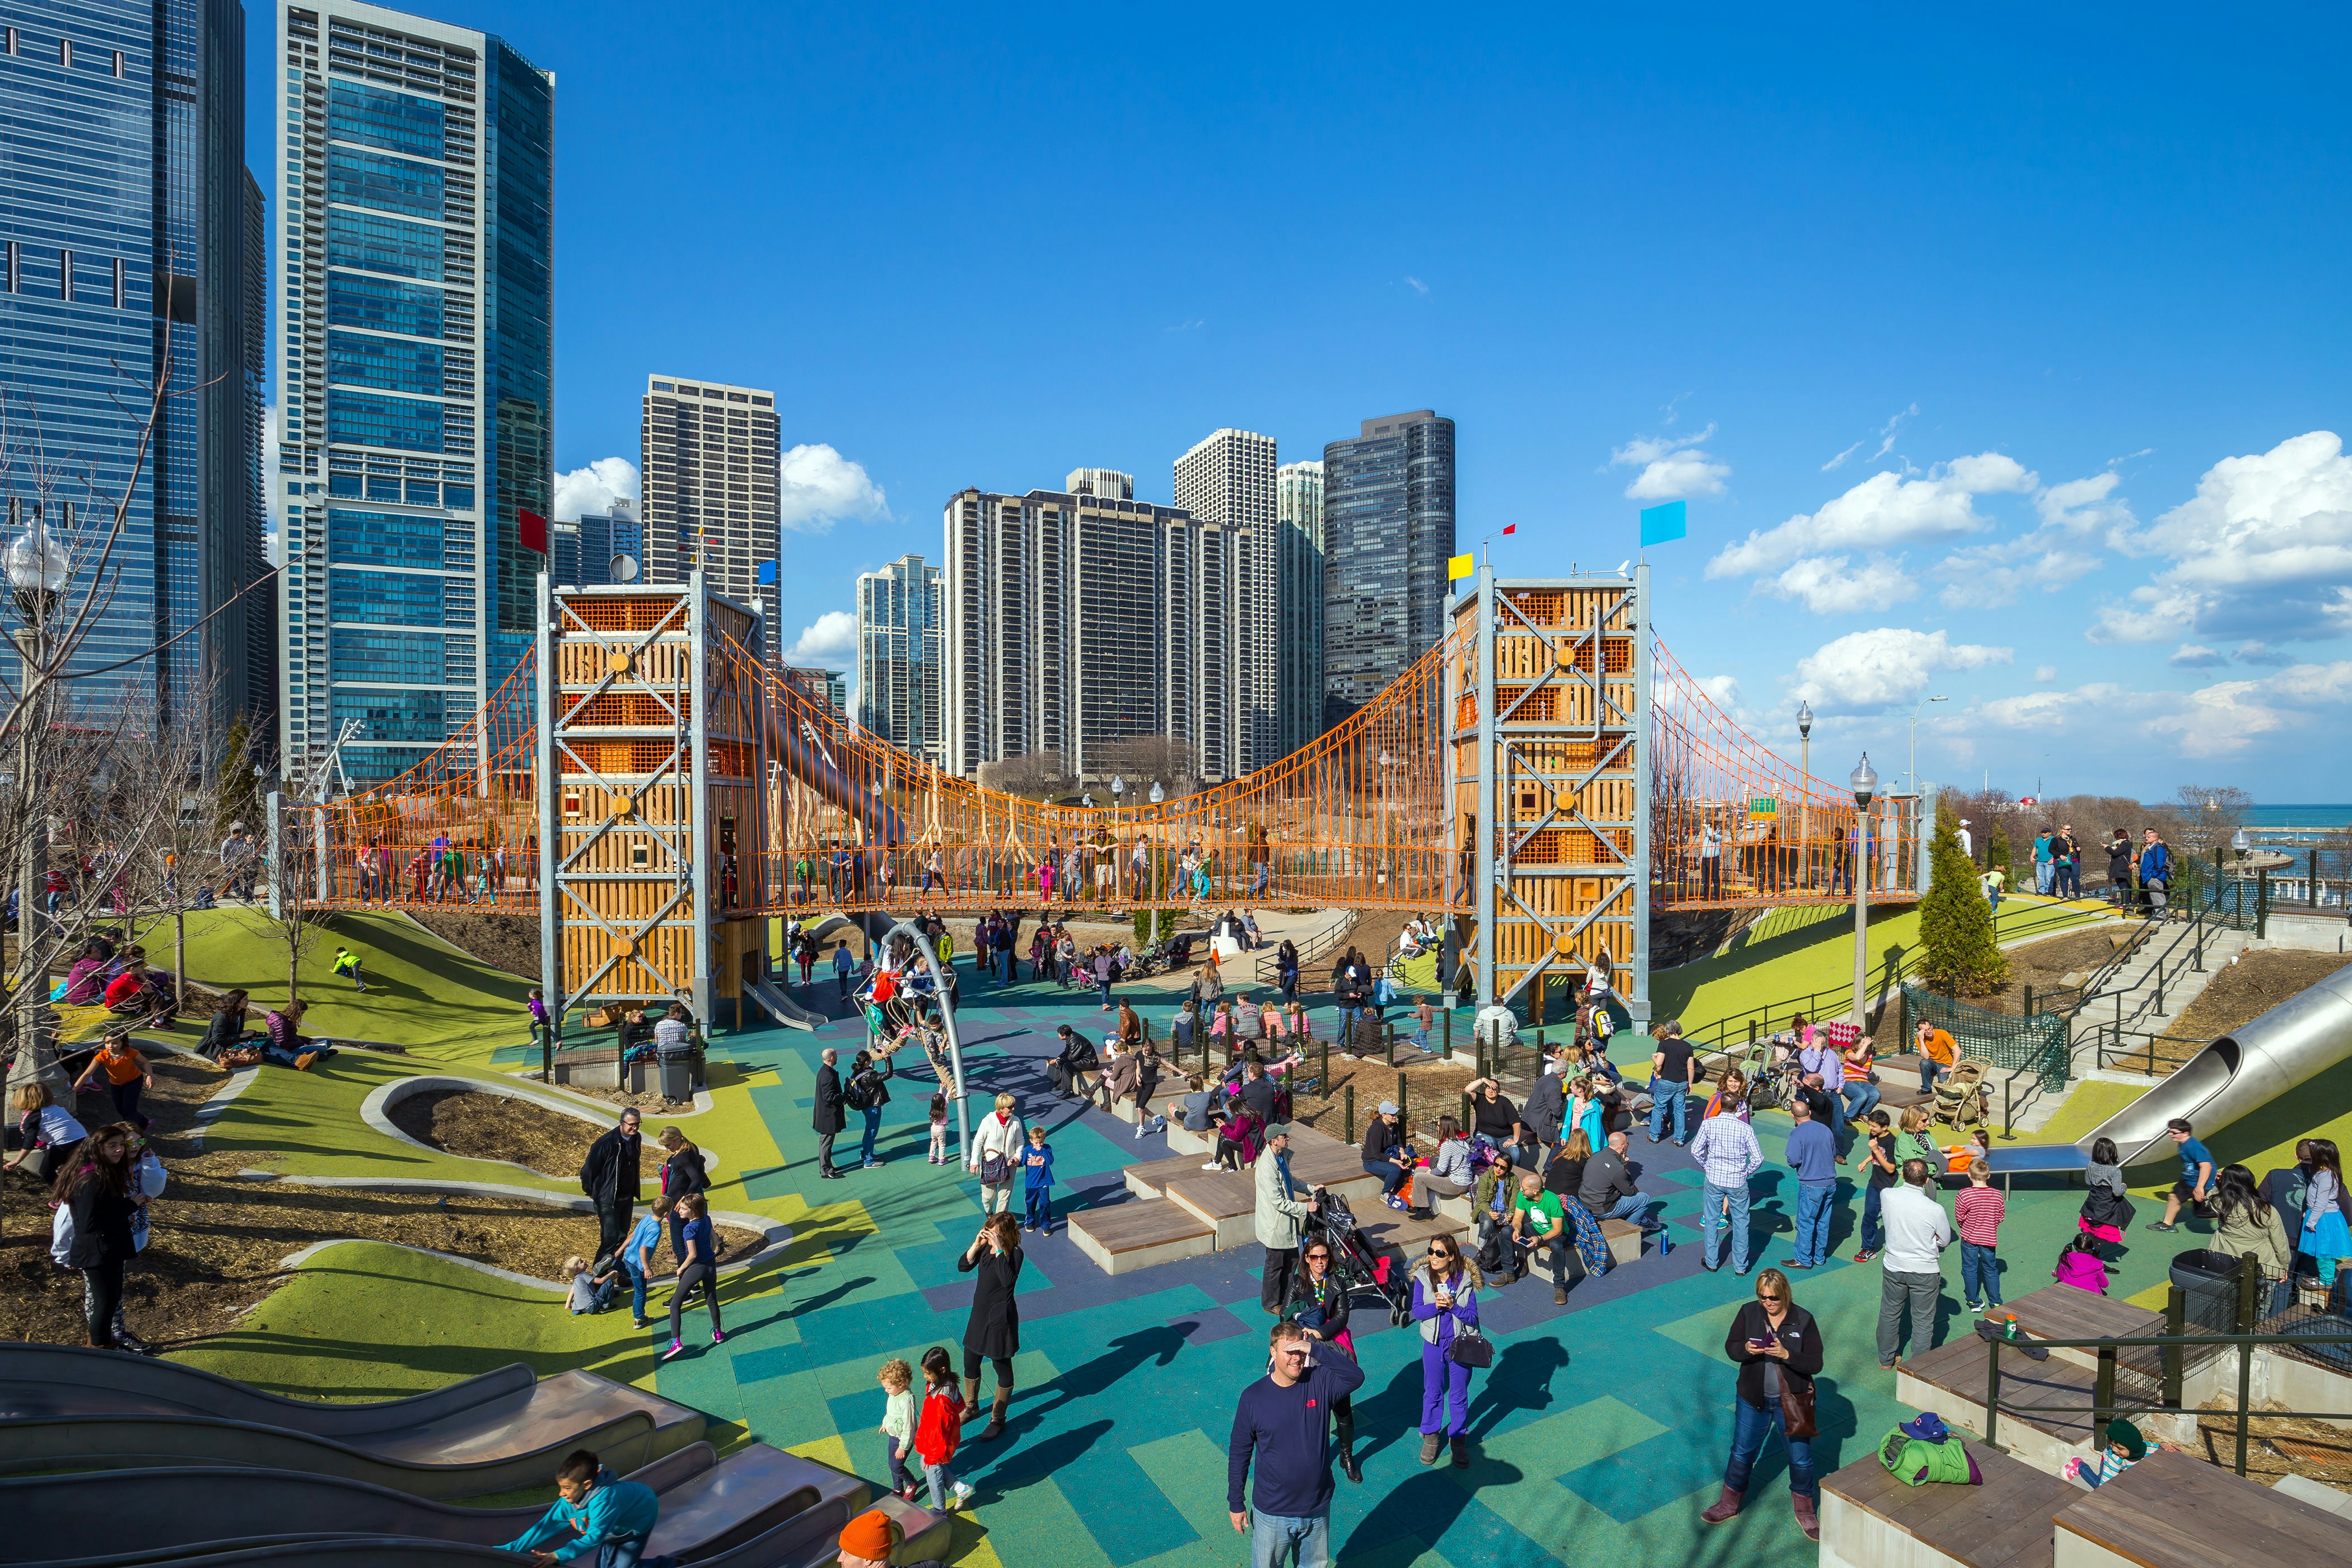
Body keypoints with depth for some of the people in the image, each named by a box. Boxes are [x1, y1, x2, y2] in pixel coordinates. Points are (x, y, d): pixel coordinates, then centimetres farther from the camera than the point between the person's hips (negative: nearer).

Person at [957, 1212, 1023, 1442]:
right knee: (970, 1362, 21)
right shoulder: (985, 1247, -4)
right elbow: (962, 1267, -7)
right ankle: (971, 1406, 46)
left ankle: (998, 1419, 28)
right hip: (979, 1313, 7)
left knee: (1002, 1367, 10)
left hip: (1000, 1317, -7)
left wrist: (999, 1250, -38)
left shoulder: (1015, 1254, -22)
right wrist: (976, 1245, -21)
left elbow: (1008, 1280, -37)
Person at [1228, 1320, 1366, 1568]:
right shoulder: (1253, 1397, -15)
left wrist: (1316, 1351, -37)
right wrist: (1235, 1503, -1)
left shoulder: (1319, 1383, -13)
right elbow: (1239, 1453, -5)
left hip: (1318, 1509, 2)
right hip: (1272, 1513, -2)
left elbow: (1356, 1376, -31)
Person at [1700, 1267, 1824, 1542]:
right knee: (1742, 1453, 14)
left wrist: (1786, 1355, -30)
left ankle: (1805, 1512, 38)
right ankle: (1729, 1504, 33)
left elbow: (1815, 1364, -14)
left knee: (1801, 1458, 13)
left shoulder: (1803, 1320, -14)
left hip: (1792, 1401, -1)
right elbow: (1730, 1347, -4)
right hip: (1753, 1398, 2)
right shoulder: (1748, 1313, -10)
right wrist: (1746, 1349, -25)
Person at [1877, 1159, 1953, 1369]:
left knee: (1889, 1314, 20)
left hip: (1893, 1267, 3)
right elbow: (1946, 1241, -5)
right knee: (1923, 1320, 15)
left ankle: (1886, 1360, 35)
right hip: (1925, 1272, -3)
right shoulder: (1935, 1209, -23)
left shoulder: (1888, 1196, -17)